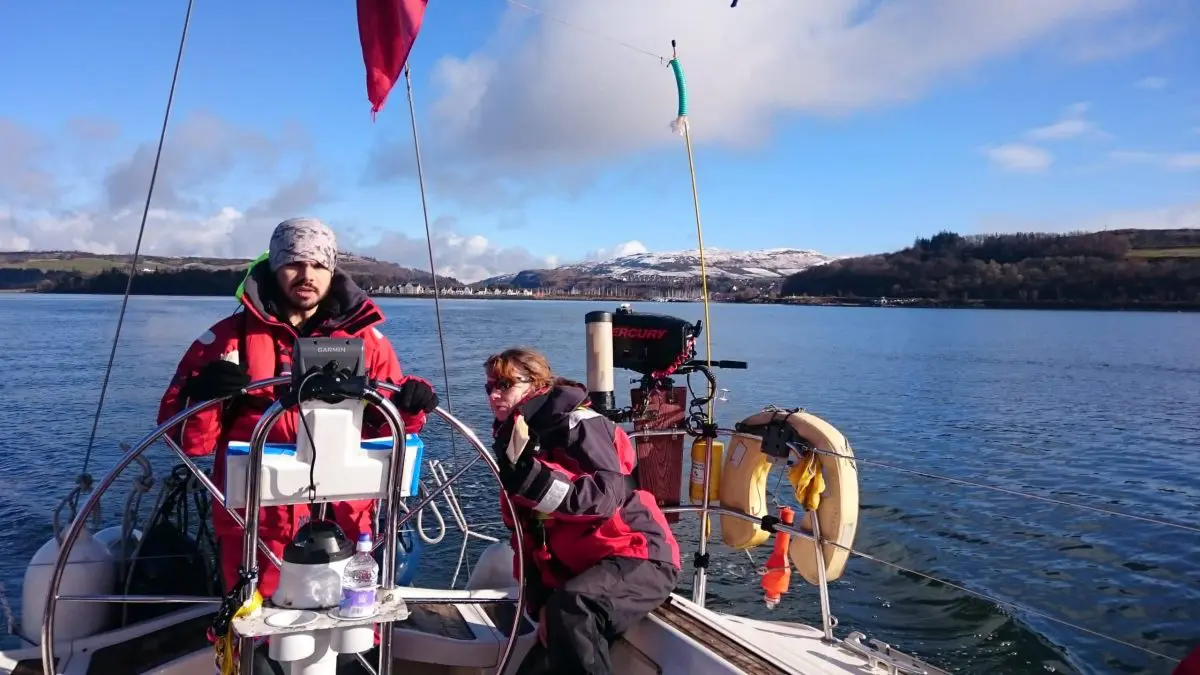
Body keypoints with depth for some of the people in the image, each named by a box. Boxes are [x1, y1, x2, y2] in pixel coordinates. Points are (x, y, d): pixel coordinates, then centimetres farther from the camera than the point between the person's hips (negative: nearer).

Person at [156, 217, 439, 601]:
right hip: (255, 532, -1)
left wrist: (410, 405, -11)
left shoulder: (365, 338, 4)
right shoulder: (231, 336, 0)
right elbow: (186, 439, -1)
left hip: (343, 529, 2)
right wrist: (201, 396, -22)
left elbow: (390, 427, 11)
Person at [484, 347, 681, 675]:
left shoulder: (576, 424, -11)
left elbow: (605, 499, -28)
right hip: (581, 572, 8)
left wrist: (527, 472, -34)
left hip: (638, 558, -8)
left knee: (569, 609, -34)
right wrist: (541, 603, 0)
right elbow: (528, 537, 12)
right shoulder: (512, 443, 13)